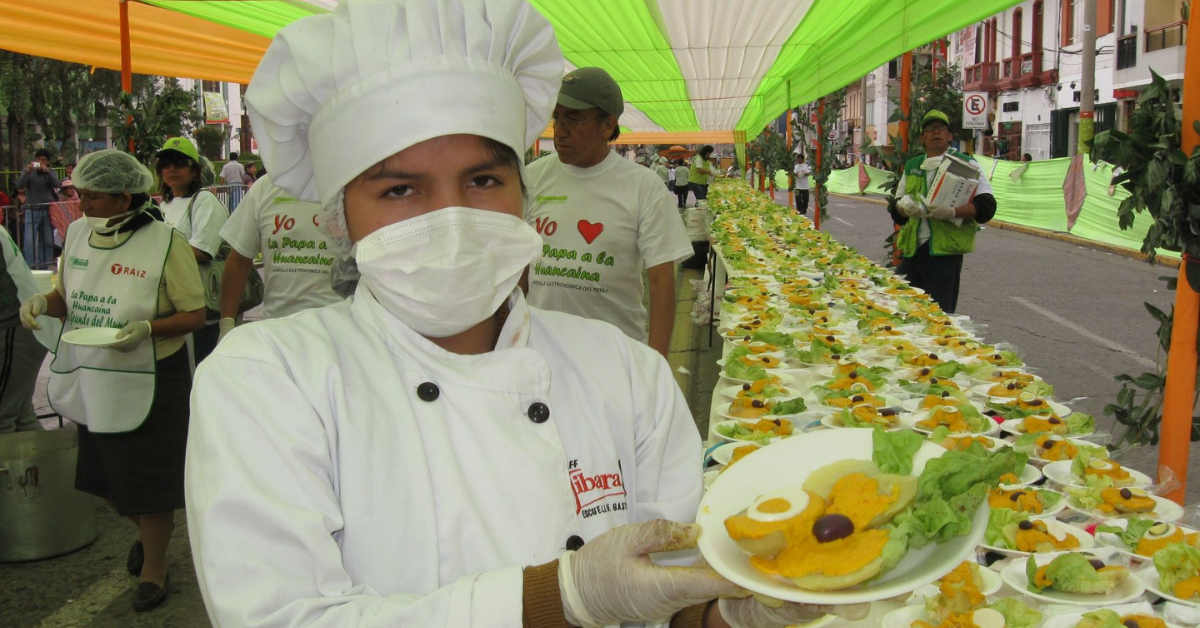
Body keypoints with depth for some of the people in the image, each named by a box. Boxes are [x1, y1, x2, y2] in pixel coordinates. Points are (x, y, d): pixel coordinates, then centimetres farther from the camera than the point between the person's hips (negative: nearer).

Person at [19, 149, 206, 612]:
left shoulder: (164, 242, -13)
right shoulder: (78, 233, 4)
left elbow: (195, 315, -11)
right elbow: (69, 297, 15)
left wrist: (147, 328, -27)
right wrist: (44, 302, -7)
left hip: (148, 381, -6)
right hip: (89, 379, 6)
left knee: (150, 479, 6)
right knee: (105, 475, 19)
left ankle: (154, 568, 26)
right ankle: (146, 531, 48)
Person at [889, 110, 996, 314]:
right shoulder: (912, 166, 17)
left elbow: (986, 206, -5)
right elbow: (896, 207, 18)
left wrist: (953, 212, -22)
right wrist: (906, 208, -7)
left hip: (944, 250, -5)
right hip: (912, 248, 5)